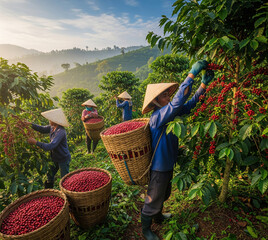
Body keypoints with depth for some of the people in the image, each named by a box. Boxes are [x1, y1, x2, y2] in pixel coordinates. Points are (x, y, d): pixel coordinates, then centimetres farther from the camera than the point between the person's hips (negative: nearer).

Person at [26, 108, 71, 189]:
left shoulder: (60, 132, -32)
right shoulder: (52, 127, -6)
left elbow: (50, 146, -36)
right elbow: (42, 129, 13)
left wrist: (35, 142, -31)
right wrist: (30, 124, 3)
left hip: (63, 159, -9)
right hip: (55, 157, 9)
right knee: (49, 176, 25)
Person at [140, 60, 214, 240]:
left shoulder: (169, 112, -1)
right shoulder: (158, 116, -27)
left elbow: (189, 105, 1)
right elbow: (178, 101, -40)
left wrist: (204, 84, -6)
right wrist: (192, 73, -38)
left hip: (167, 164, 9)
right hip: (159, 168, -9)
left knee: (164, 195, 31)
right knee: (153, 201, 13)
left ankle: (158, 216, 57)